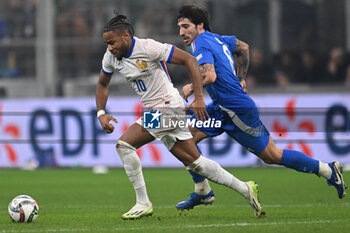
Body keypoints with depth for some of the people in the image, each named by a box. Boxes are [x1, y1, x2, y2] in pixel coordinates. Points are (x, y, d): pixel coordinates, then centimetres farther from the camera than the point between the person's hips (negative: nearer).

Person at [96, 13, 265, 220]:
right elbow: (102, 84, 22)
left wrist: (199, 98, -23)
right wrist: (101, 113, 5)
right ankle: (245, 189, 16)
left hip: (168, 107, -8)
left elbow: (189, 60, -18)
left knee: (124, 144, -17)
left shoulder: (147, 48, -18)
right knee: (194, 162, 9)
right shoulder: (111, 57, 5)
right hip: (154, 113, 8)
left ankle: (143, 203, -10)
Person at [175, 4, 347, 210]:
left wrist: (191, 87, -15)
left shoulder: (201, 44, -18)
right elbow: (243, 47, 26)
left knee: (272, 155, 0)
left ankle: (328, 170, 11)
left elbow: (209, 76, -33)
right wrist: (240, 79, 26)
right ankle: (202, 191, 6)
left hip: (237, 111, -10)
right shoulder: (215, 38, 10)